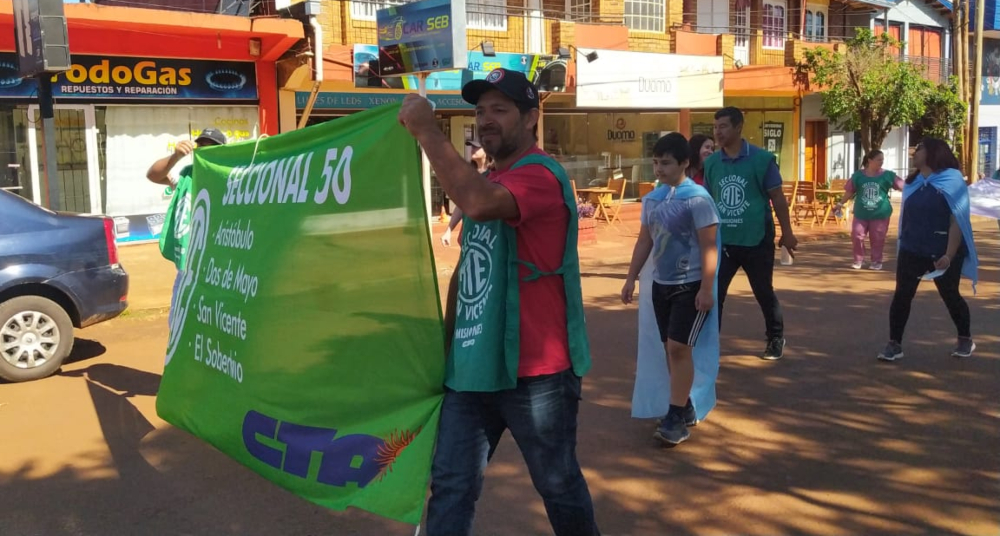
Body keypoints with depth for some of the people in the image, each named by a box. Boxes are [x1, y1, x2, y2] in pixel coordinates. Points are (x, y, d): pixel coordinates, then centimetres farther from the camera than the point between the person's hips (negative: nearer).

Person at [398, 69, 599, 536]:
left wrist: (427, 131, -26)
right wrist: (448, 341, 16)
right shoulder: (486, 181, 15)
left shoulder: (541, 176, -14)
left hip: (533, 371, -8)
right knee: (450, 485, 8)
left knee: (558, 484, 11)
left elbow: (479, 204, -36)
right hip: (473, 367, 8)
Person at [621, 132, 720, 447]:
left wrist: (706, 289, -18)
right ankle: (685, 407, 24)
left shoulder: (697, 198, -13)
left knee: (679, 347, -9)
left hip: (690, 286, -6)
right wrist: (631, 278, 13)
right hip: (660, 284, 7)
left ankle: (677, 417, -2)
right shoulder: (651, 199, 6)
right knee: (671, 348, 11)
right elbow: (644, 241, 14)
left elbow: (709, 247, -14)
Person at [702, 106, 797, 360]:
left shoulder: (762, 159, -8)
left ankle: (776, 339, 34)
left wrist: (787, 233, -2)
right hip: (723, 241, 3)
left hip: (756, 240, -2)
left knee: (764, 292, 13)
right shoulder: (711, 163, 1)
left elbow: (777, 197, -3)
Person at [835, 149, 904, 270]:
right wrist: (841, 203, 7)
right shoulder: (858, 175, 1)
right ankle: (858, 260, 16)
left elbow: (903, 186, -3)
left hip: (880, 214, -1)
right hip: (861, 214, 1)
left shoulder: (888, 175, -2)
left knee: (877, 239, 4)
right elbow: (850, 191, 8)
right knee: (857, 237, 0)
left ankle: (876, 261, 20)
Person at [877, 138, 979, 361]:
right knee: (901, 296, -2)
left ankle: (965, 340, 32)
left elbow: (958, 220, -17)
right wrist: (902, 248, 16)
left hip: (942, 254, -5)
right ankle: (894, 344, 4)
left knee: (950, 296, 11)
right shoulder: (912, 182, 7)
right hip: (912, 252, 5)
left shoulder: (951, 180, -12)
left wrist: (949, 255, -23)